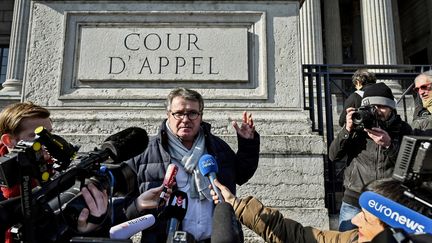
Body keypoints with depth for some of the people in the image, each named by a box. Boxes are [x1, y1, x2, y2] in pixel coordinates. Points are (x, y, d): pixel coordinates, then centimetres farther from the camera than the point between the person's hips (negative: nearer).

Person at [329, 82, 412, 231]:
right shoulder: (358, 125, 0)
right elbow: (333, 156, -5)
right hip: (354, 202, 1)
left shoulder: (403, 129, -1)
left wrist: (389, 145, -22)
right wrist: (347, 130, -18)